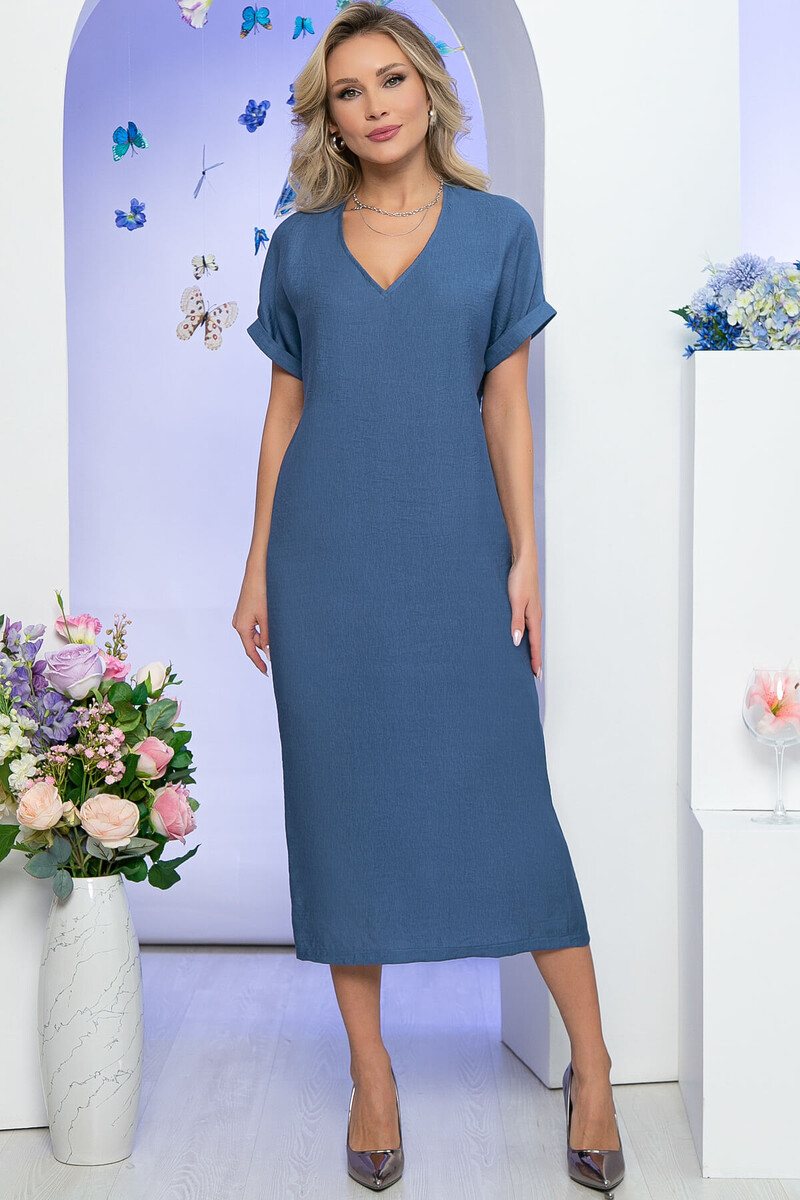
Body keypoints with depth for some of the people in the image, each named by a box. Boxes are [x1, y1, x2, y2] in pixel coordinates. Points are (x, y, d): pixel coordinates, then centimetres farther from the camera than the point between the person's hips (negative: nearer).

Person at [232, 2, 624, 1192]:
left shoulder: (498, 230, 5)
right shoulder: (299, 246, 8)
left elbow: (507, 405, 4)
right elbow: (284, 411, 9)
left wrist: (525, 556, -2)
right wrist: (257, 569, 5)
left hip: (454, 551, -2)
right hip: (327, 554, 2)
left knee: (505, 793, 0)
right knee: (343, 796, 5)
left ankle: (591, 1063, 13)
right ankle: (371, 1072, 18)